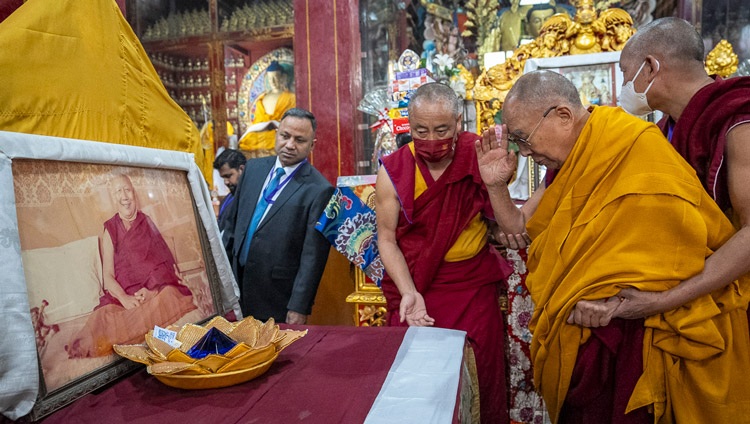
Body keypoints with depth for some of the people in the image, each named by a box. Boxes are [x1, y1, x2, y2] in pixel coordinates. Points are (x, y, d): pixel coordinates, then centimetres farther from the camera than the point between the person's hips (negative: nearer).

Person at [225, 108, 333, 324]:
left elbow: (313, 257, -15)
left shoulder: (319, 190, -15)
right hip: (237, 285, 6)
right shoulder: (253, 168, 5)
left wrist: (299, 308, -15)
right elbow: (234, 221, 13)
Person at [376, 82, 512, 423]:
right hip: (413, 285, 0)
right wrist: (409, 293, -17)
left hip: (473, 284, 1)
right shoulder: (393, 171, -7)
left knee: (481, 375, 6)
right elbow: (387, 239, -5)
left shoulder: (478, 156, -6)